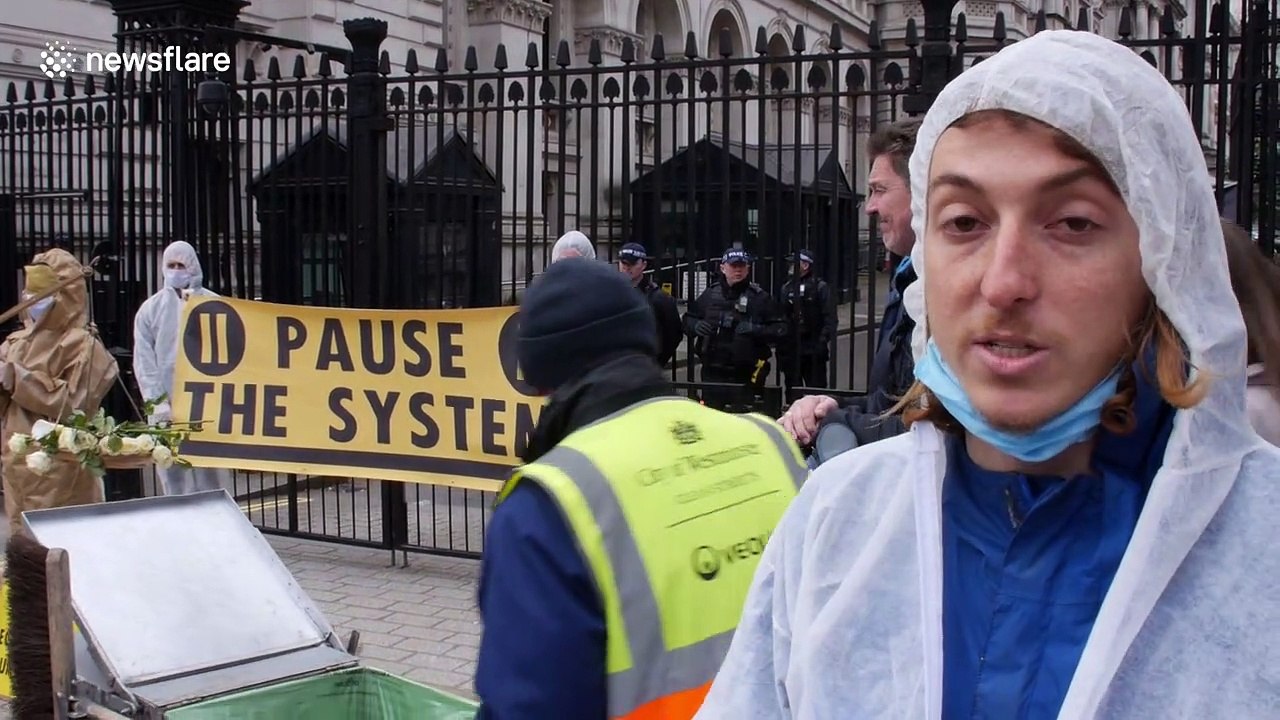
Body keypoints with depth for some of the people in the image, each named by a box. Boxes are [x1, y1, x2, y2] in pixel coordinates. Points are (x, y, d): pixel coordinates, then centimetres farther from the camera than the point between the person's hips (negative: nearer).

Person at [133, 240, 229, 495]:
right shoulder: (151, 308, 7)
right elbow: (144, 361, 4)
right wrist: (158, 403, -6)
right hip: (167, 406, 1)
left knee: (211, 476, 0)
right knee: (173, 474, 1)